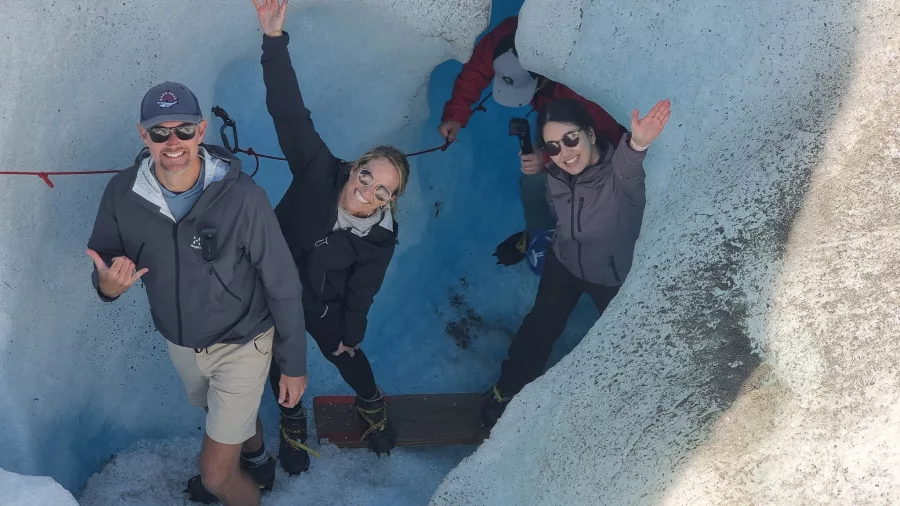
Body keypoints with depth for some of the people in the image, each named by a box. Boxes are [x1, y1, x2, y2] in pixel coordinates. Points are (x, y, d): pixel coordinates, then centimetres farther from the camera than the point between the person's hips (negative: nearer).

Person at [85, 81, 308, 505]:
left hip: (241, 346, -5)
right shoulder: (122, 194, -19)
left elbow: (282, 287, -19)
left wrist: (294, 364, -11)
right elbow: (102, 265, -3)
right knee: (226, 413, 34)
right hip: (179, 343, 5)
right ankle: (257, 462, 66)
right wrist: (107, 284, -28)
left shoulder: (243, 198, -30)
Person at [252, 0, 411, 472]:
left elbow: (361, 291, -11)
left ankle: (372, 405, 56)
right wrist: (274, 40, -50)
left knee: (345, 355, 22)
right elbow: (290, 114, -40)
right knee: (280, 362, 18)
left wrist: (351, 334, 3)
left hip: (321, 305, 0)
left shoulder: (380, 238, -27)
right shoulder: (319, 171, -32)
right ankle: (292, 422, 49)